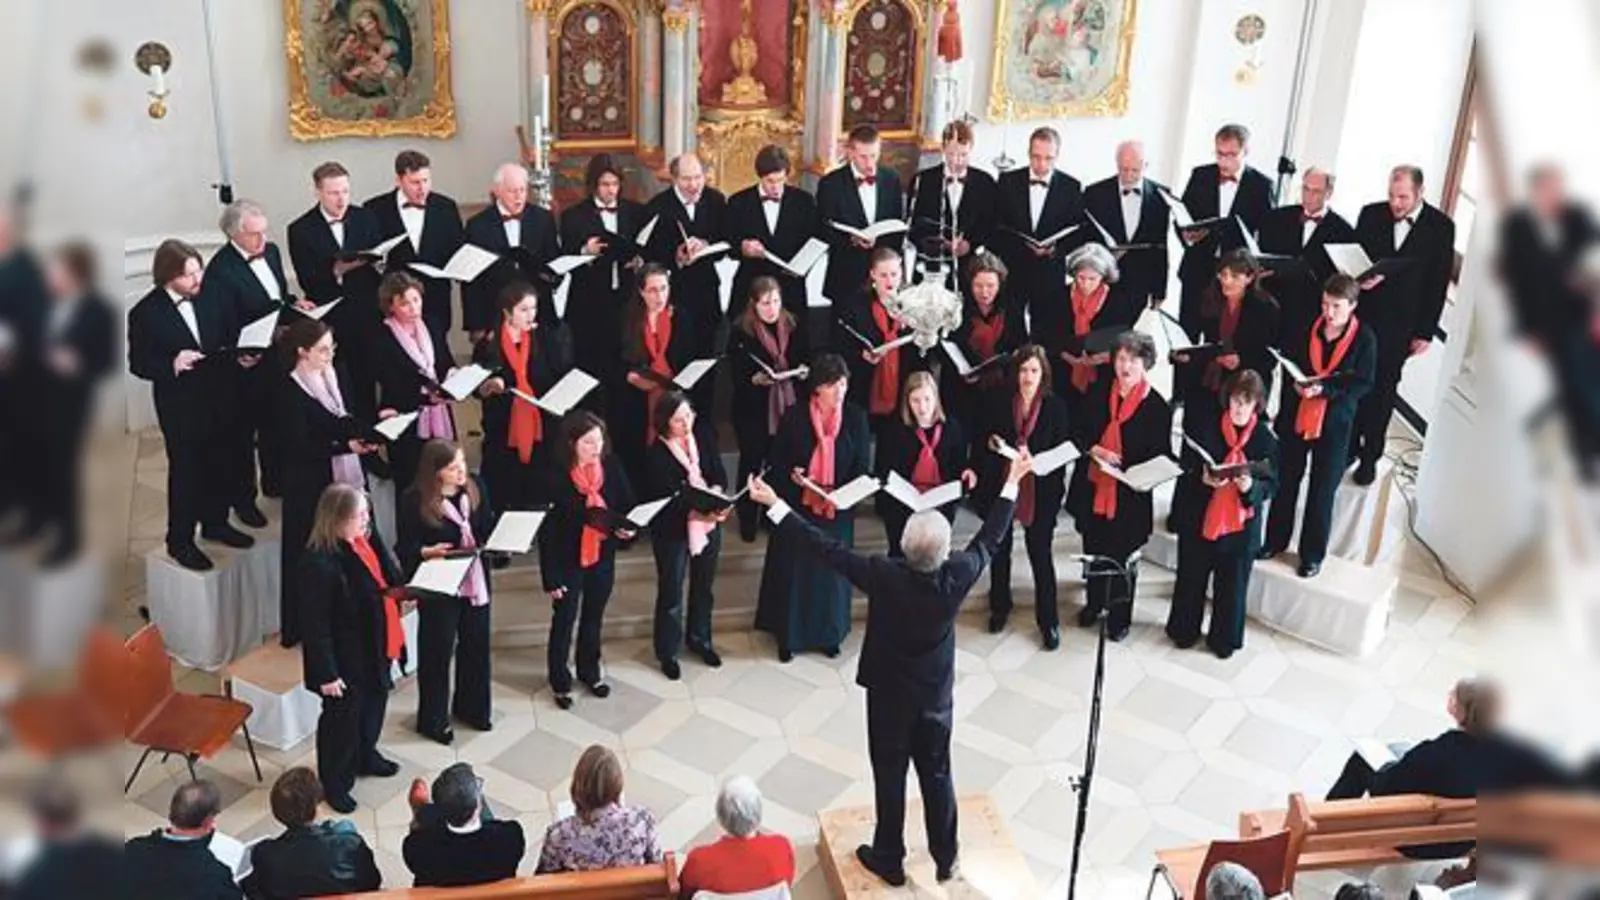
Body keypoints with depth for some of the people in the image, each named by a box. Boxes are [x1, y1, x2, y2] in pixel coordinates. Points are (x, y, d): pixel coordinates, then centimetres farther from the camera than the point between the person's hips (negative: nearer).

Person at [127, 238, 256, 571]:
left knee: (218, 465, 18)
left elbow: (231, 337, 9)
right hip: (180, 406, -5)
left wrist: (242, 356, -11)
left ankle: (215, 522, 38)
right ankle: (180, 540, 20)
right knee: (184, 470, 6)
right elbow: (138, 363, -12)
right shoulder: (145, 313, -14)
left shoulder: (211, 299, -2)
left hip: (219, 397, 5)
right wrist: (172, 365, -28)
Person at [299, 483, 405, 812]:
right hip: (345, 656, -8)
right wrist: (327, 674, -20)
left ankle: (365, 756, 55)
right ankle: (335, 782, 35)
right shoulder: (319, 564, -32)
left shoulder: (366, 538, -7)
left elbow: (387, 575, 14)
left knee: (374, 704, 29)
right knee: (342, 717, 12)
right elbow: (315, 625, -25)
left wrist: (401, 592, -2)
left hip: (377, 646, 9)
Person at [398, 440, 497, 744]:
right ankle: (432, 719, 25)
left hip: (475, 581, 5)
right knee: (437, 651, 8)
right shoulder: (413, 501, -18)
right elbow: (404, 549, -13)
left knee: (476, 645, 18)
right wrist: (428, 552, -31)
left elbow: (490, 527, 7)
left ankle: (470, 706, 39)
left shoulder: (475, 488, -4)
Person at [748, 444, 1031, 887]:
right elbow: (989, 539, -5)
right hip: (937, 695, 3)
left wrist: (775, 504, -21)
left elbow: (827, 548, -26)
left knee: (890, 779, 14)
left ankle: (889, 860, 30)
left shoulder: (885, 577, -30)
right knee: (937, 776, 19)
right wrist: (1012, 482, 6)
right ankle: (945, 858, 34)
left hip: (890, 695, -3)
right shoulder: (958, 576, -22)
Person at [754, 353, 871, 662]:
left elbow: (861, 466, -3)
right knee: (794, 569, 8)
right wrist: (791, 473, -23)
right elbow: (776, 458, -3)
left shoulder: (856, 418, -6)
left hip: (837, 509, 1)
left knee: (832, 568, 13)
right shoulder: (794, 416, -10)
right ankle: (789, 635, 24)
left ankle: (828, 633, 30)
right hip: (798, 505, -1)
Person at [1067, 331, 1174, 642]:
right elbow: (1080, 433, 5)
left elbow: (1161, 457, -7)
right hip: (1093, 487, 4)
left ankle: (1120, 616, 27)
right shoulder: (1098, 394, 0)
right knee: (1093, 550, 21)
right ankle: (1094, 602, 43)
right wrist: (1096, 450, -14)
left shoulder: (1157, 406, -12)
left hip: (1129, 495, -4)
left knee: (1122, 558, 9)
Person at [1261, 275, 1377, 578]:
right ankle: (1275, 540, 31)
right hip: (1296, 414, 3)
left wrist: (1324, 389, -22)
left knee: (1322, 491, 7)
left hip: (1334, 422, -3)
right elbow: (1288, 360, 8)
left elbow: (1363, 383, -11)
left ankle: (1313, 554, 20)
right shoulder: (1309, 328, -3)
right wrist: (1296, 383, -11)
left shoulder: (1364, 338, -11)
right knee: (1286, 480, 14)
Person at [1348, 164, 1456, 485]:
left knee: (1381, 392, 6)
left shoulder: (1440, 227, -6)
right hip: (1362, 315, 2)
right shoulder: (1371, 214, 0)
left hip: (1399, 326, -2)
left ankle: (1370, 456, 17)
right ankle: (1348, 447, 22)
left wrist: (1425, 332, -5)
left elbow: (1439, 282, -3)